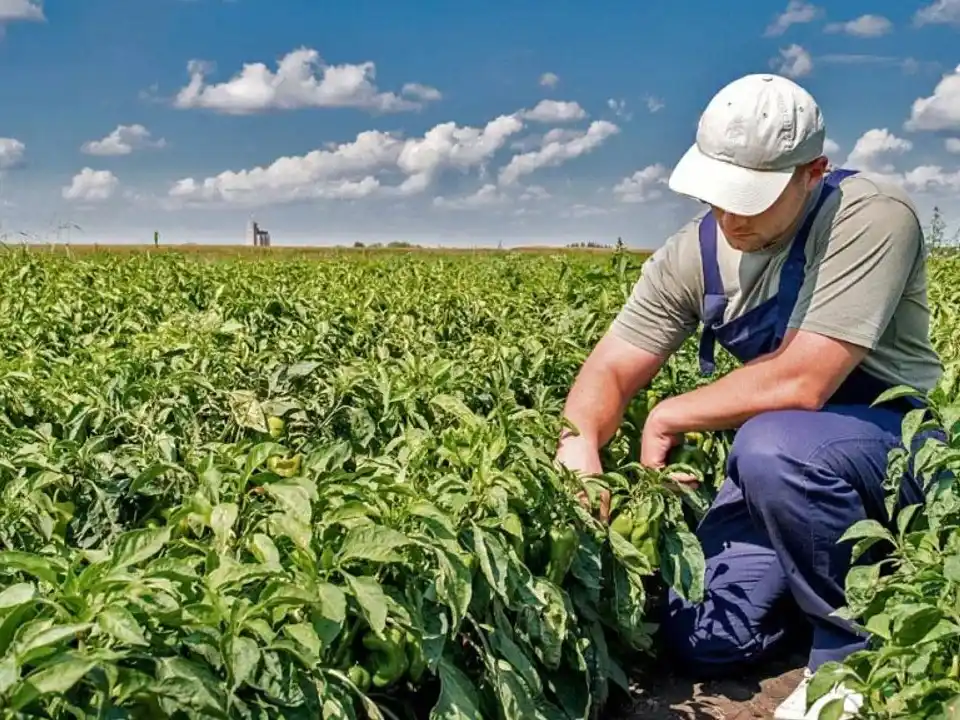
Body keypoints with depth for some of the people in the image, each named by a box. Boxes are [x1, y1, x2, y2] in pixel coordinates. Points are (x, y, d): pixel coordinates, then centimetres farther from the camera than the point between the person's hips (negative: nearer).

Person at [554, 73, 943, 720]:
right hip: (787, 458, 5)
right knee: (705, 646, -6)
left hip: (899, 442, -5)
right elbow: (611, 368, -6)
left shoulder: (872, 218, -24)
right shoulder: (694, 253, -6)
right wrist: (581, 443, -29)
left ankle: (860, 646, -11)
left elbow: (802, 382, -32)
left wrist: (669, 417, -18)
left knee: (773, 446, -37)